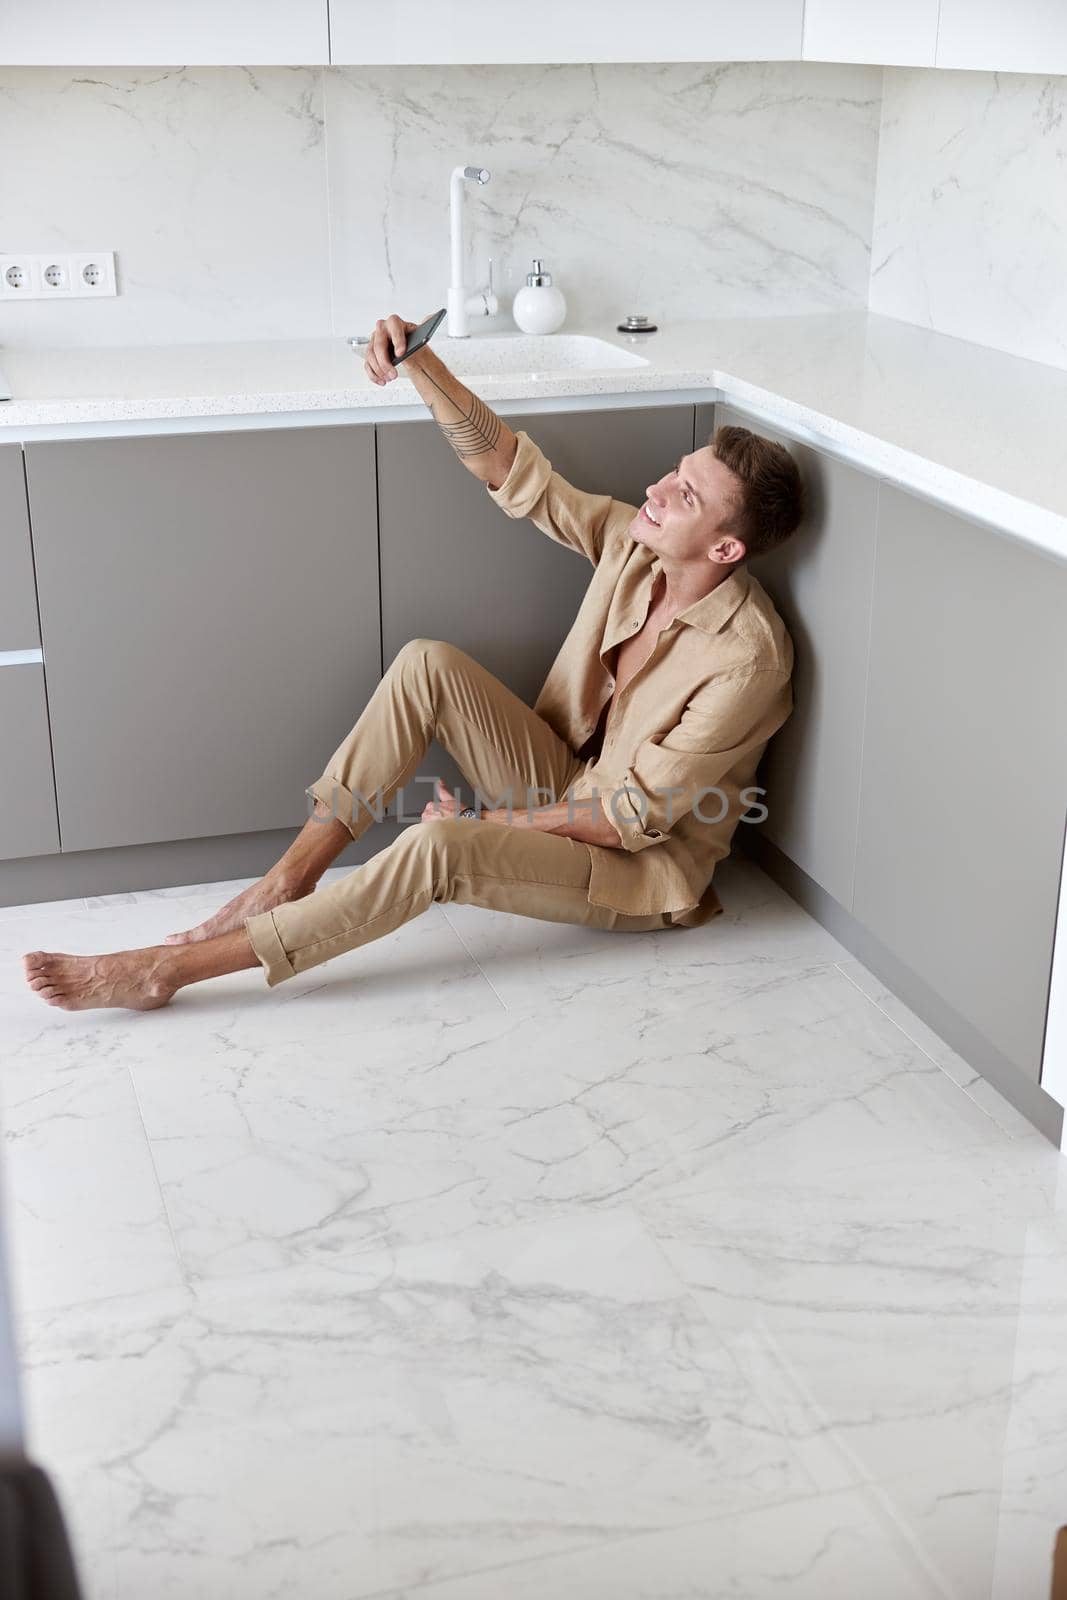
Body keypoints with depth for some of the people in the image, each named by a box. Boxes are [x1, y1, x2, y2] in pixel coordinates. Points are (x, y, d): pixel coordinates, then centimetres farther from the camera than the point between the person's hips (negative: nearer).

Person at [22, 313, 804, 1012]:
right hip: (572, 789, 7)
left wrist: (487, 824, -16)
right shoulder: (635, 542, -8)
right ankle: (288, 880, -13)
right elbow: (509, 469, -5)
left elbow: (638, 816, -23)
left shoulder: (747, 659, -27)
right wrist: (421, 363, -20)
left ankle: (168, 970, -26)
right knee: (428, 665, -16)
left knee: (436, 849, -34)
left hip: (643, 872, -7)